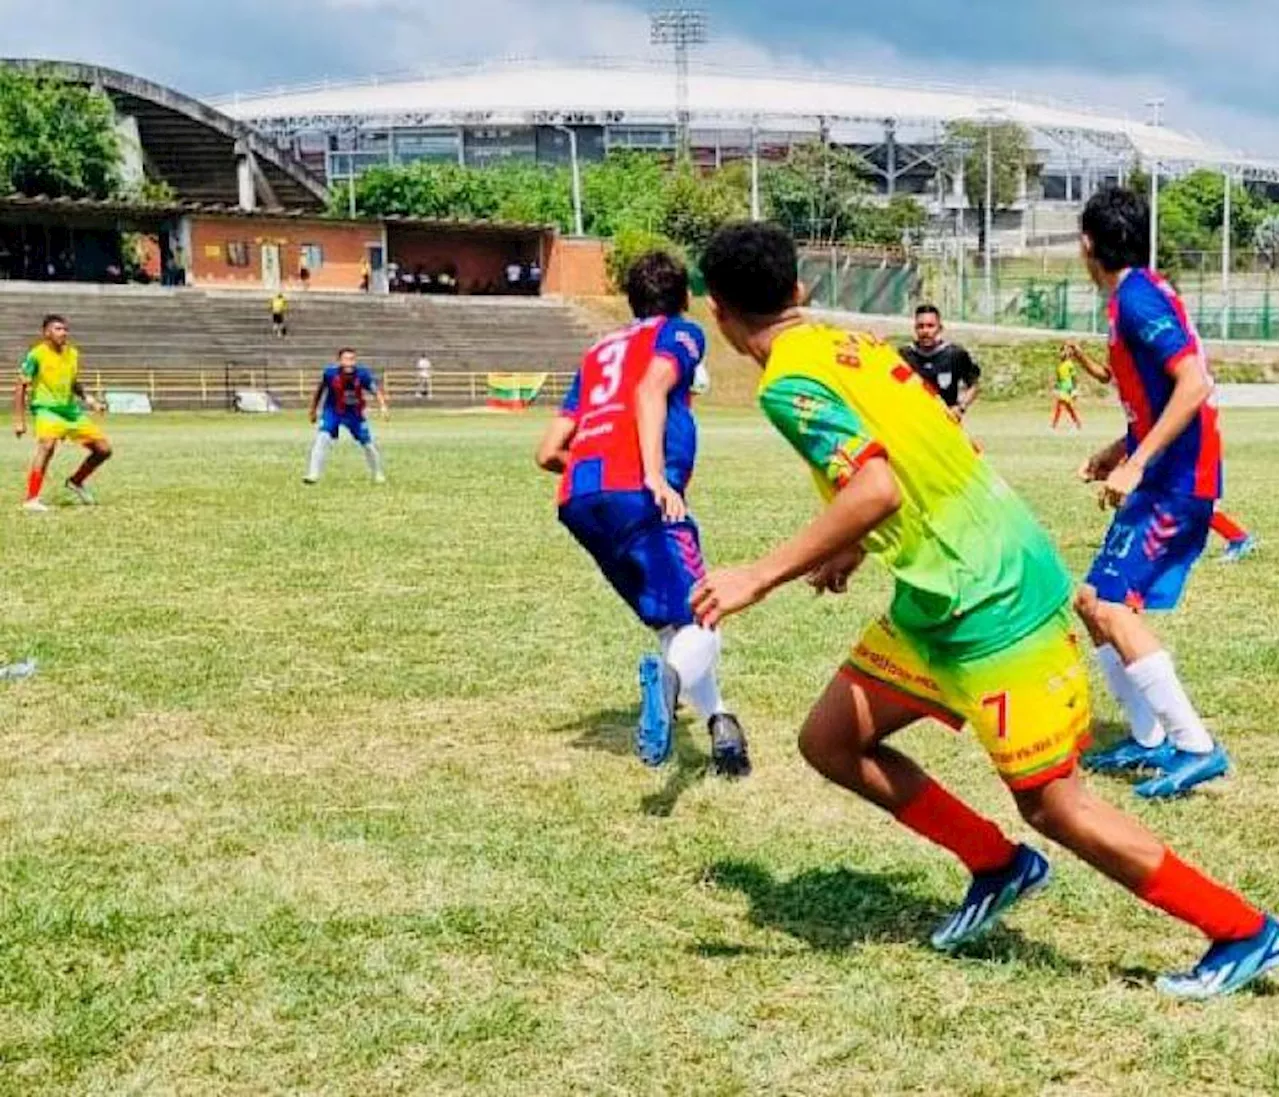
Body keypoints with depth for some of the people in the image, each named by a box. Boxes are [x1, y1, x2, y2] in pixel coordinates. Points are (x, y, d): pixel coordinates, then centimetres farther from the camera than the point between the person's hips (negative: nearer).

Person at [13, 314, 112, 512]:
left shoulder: (73, 354, 8)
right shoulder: (36, 355, -10)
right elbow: (21, 386, -7)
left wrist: (89, 401, 11)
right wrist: (19, 420, -11)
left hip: (72, 410, 7)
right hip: (47, 409, -7)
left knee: (104, 449, 5)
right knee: (47, 446, -34)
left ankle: (76, 482, 29)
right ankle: (31, 500, -31)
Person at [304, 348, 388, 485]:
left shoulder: (362, 374, -23)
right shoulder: (330, 372, -21)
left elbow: (376, 389, -33)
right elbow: (320, 390, -3)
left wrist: (383, 406, -52)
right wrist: (313, 410, 8)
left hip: (355, 414, 1)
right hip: (332, 412, -1)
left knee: (368, 443, 5)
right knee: (322, 438, -22)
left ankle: (378, 475, 29)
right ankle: (313, 475, -18)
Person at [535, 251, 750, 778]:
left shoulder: (599, 351, 32)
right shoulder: (680, 333, 15)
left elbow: (549, 452, 27)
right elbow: (651, 390, -9)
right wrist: (656, 476, -19)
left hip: (577, 499, 6)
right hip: (634, 492, -6)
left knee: (675, 625, 18)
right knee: (701, 627, -10)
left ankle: (719, 723, 10)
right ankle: (666, 676, -41)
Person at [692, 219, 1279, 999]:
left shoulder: (788, 383, -17)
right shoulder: (844, 344, 10)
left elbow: (876, 491, -32)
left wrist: (761, 578, -25)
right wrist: (855, 549, 28)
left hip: (990, 600, -9)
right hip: (944, 596, 9)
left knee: (1053, 805, 0)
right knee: (829, 740, 12)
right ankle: (1001, 866, 22)